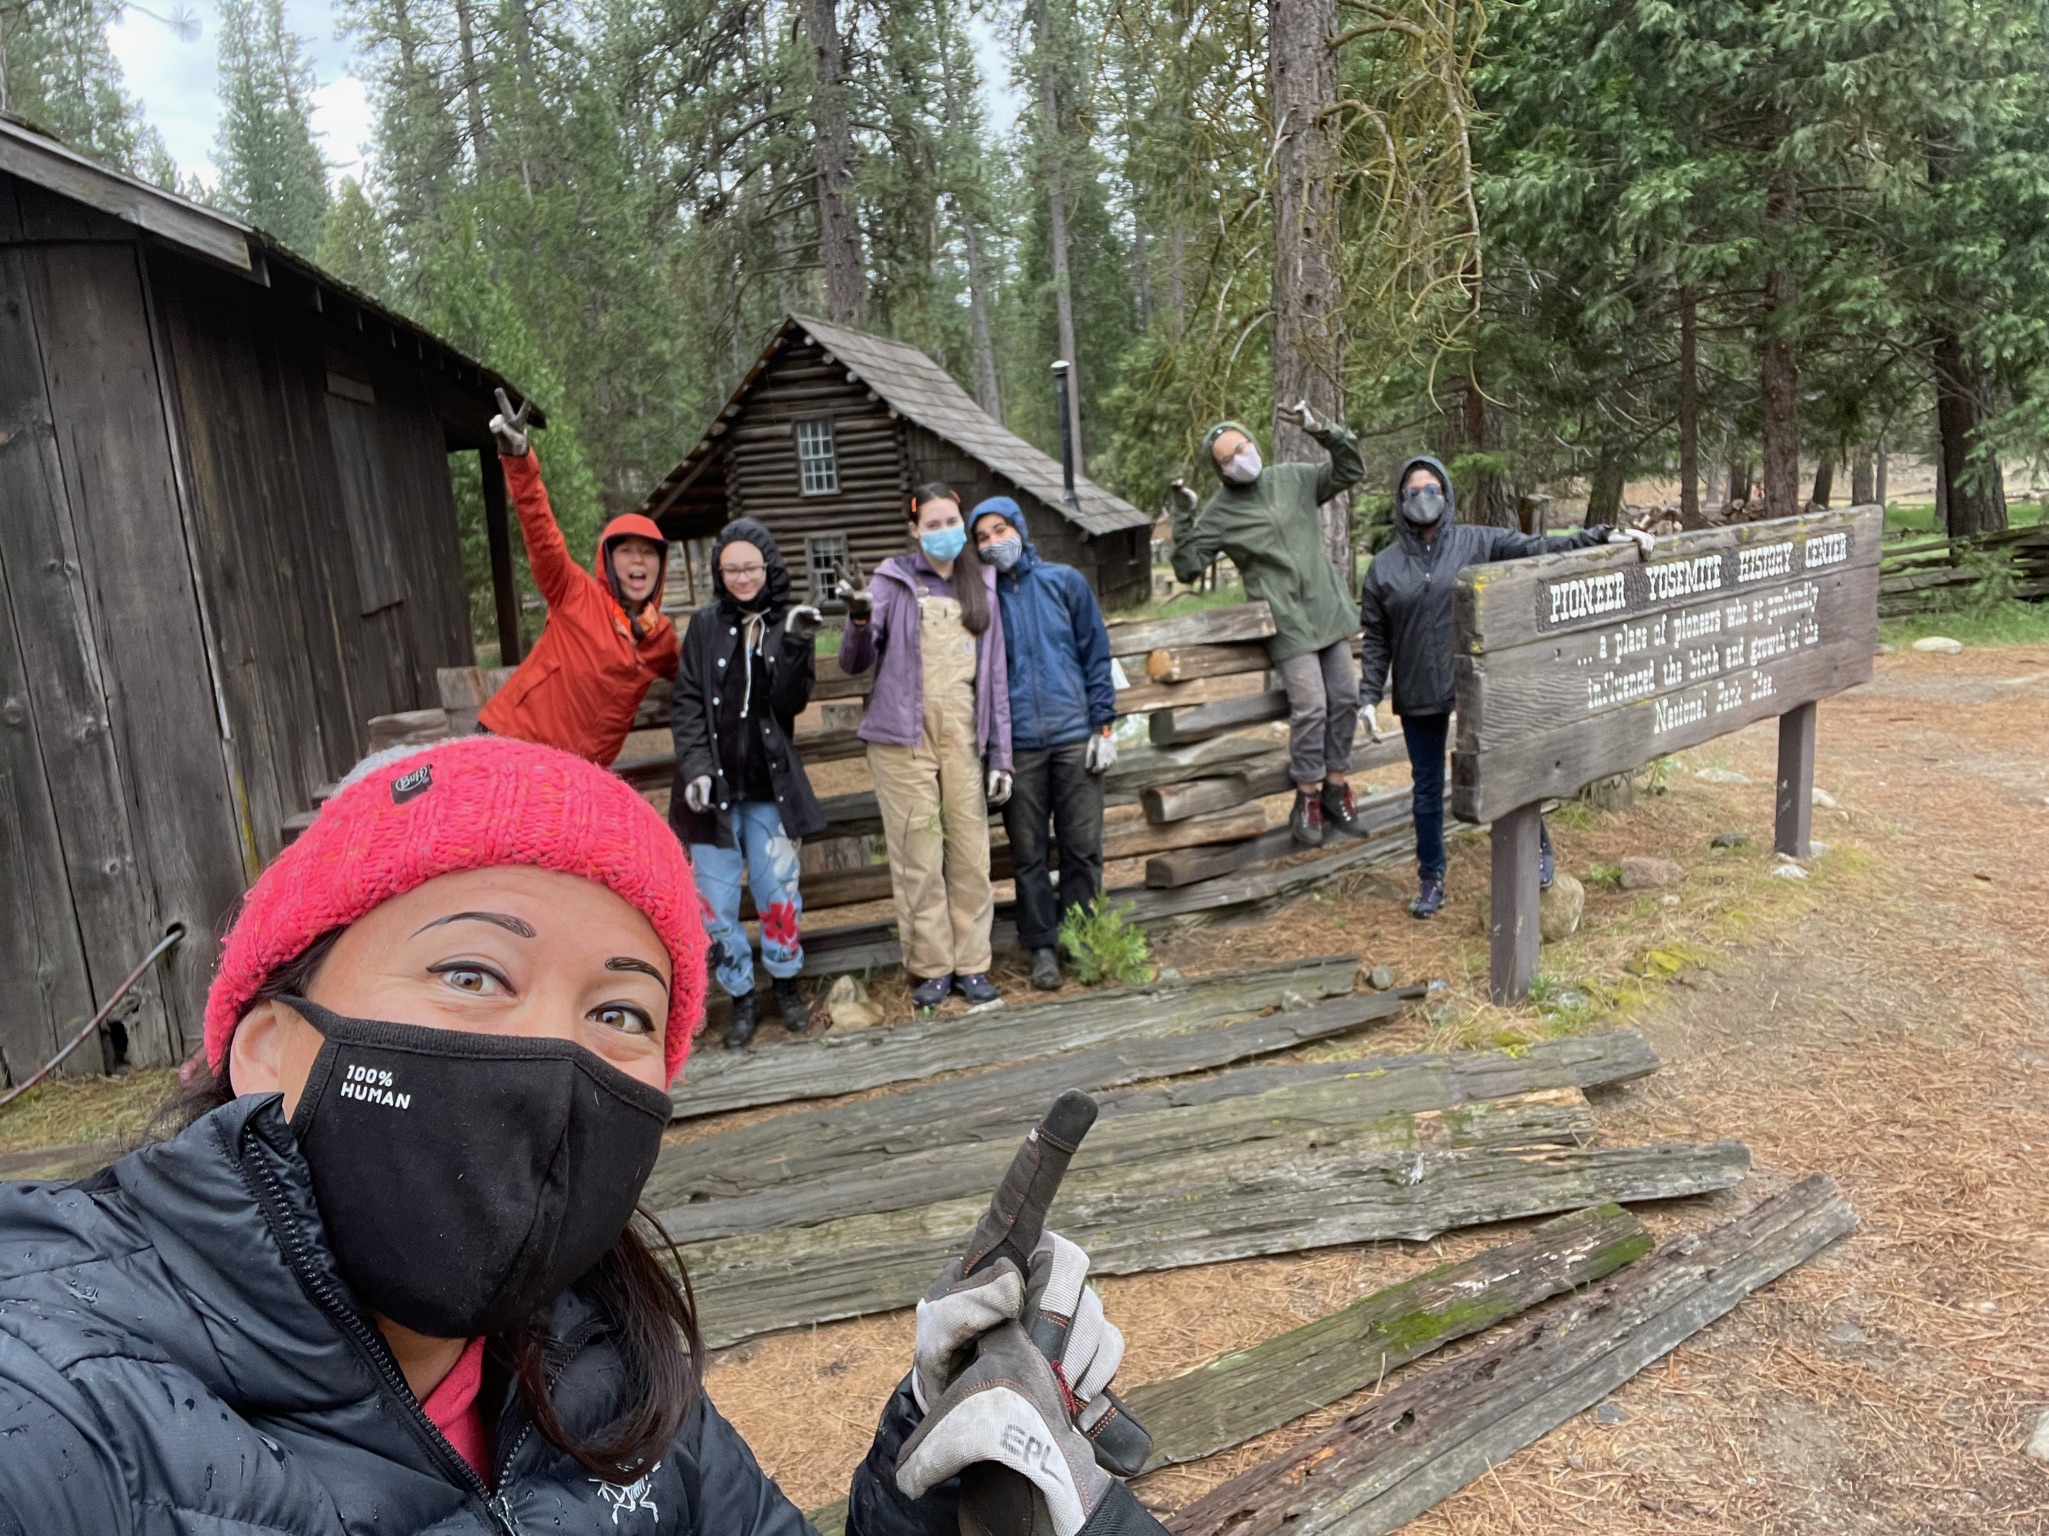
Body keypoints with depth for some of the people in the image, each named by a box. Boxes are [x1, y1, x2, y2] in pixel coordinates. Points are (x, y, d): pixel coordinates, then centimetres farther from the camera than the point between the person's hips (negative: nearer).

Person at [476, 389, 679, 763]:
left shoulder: (662, 636, 9)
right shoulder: (577, 596, -5)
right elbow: (540, 531, -20)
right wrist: (519, 459, -32)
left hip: (578, 770, 4)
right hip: (510, 745, -4)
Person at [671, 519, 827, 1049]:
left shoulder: (787, 623, 3)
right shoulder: (705, 625, 4)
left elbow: (789, 701, -8)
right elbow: (685, 702, 1)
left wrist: (796, 646, -22)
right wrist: (695, 765, -11)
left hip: (770, 786, 0)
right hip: (713, 785, 1)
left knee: (779, 892, 6)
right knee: (715, 900, 3)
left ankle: (786, 984, 27)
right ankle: (741, 998, 20)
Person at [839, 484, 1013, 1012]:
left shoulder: (982, 586, 12)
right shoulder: (894, 580, 3)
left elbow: (995, 673, 10)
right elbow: (854, 663, -3)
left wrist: (1000, 754, 6)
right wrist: (859, 621, -25)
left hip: (962, 734, 2)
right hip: (903, 735, -2)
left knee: (971, 851, 1)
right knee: (918, 854, 0)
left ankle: (971, 964, 14)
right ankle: (931, 967, 12)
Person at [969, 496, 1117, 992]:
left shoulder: (1065, 582, 2)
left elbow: (1096, 653, 4)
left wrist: (1103, 725, -2)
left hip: (1075, 737, 0)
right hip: (1018, 744, 1)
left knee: (1083, 849, 5)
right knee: (1027, 854, 6)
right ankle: (1042, 946, 19)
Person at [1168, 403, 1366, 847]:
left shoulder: (1294, 479, 7)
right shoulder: (1220, 513, -3)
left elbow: (1351, 471, 13)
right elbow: (1187, 566, -6)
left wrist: (1325, 432, -1)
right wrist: (1182, 518, -16)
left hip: (1330, 610, 5)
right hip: (1288, 624, -5)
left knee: (1344, 701, 8)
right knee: (1310, 708, -11)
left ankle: (1336, 787, 23)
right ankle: (1308, 798, 5)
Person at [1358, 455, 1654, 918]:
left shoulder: (1476, 543, -1)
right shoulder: (1384, 567, 3)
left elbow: (1539, 547, -5)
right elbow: (1375, 639, 5)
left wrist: (1604, 536, -15)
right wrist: (1369, 697, 0)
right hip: (1418, 697, 2)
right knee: (1427, 788, 12)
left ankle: (1537, 845, 26)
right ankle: (1431, 878, 27)